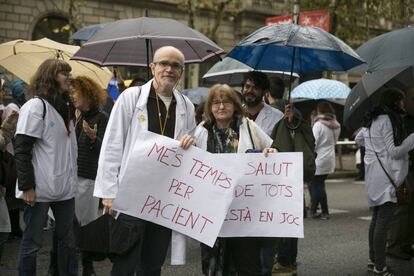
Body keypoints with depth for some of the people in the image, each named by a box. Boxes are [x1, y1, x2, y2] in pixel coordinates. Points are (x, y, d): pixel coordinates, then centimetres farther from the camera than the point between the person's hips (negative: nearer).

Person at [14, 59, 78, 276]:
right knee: (32, 242, 3)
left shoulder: (65, 106, 12)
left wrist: (73, 178, 15)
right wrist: (26, 185, -18)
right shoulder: (36, 106, -9)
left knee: (67, 239, 13)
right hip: (40, 189, -7)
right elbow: (21, 149, -14)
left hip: (65, 187, 7)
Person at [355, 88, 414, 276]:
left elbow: (358, 139, 27)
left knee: (377, 218, 16)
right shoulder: (387, 120, -14)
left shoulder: (372, 120, 13)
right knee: (384, 221, -8)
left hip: (374, 175, 10)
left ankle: (373, 260, 24)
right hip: (386, 176, -10)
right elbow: (395, 152, -15)